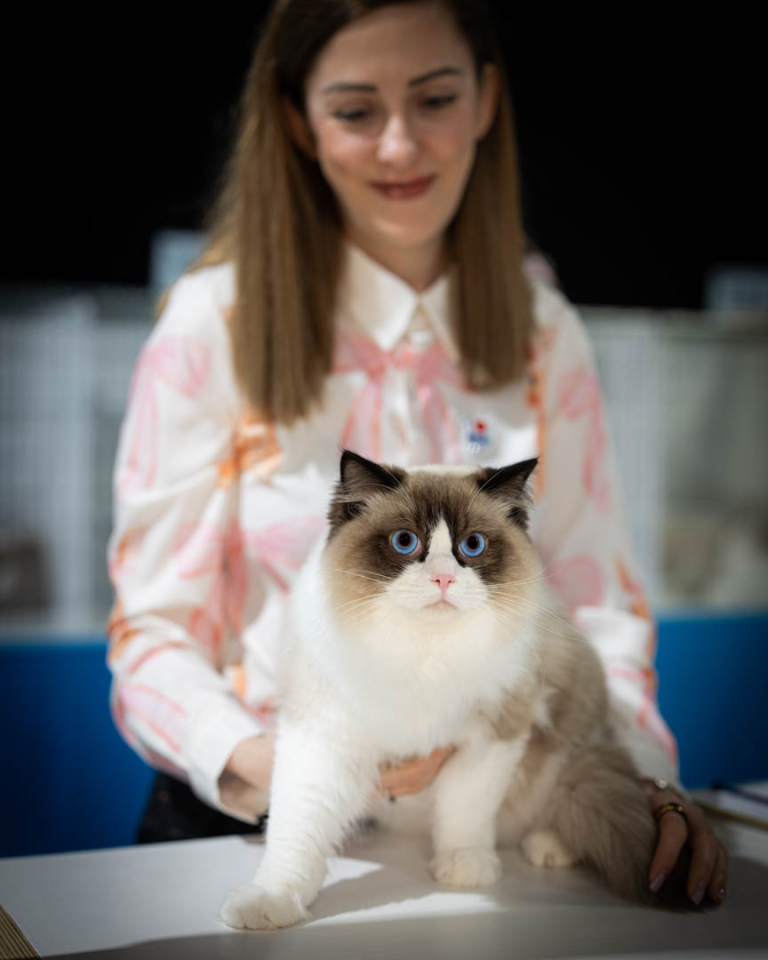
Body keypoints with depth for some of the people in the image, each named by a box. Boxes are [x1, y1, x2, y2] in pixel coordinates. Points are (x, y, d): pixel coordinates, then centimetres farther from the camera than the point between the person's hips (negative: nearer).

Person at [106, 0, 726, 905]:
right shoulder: (215, 322, -5)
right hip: (246, 831, -3)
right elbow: (154, 627, -5)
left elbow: (595, 602, 7)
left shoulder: (545, 332, 6)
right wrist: (257, 762, -24)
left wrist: (641, 778, -10)